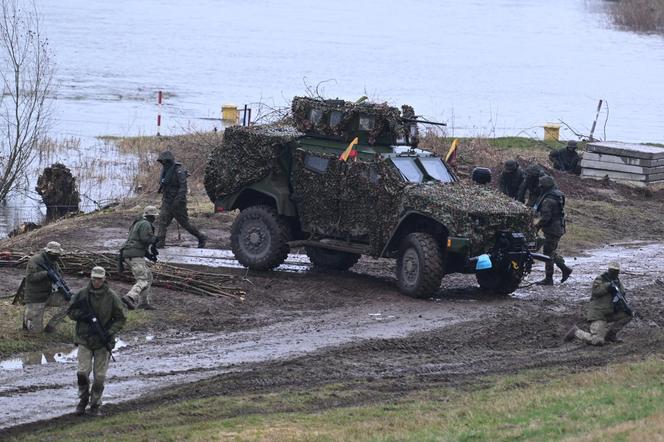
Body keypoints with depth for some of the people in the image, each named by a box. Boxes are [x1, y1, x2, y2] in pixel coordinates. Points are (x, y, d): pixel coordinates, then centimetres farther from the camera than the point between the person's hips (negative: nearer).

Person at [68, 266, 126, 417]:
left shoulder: (111, 297, -4)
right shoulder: (82, 294, -1)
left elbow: (120, 318, 1)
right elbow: (71, 311, 7)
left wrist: (110, 332, -13)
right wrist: (82, 315, -13)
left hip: (103, 342, 0)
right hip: (84, 339, 0)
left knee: (99, 376, 2)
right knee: (83, 372, -9)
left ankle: (95, 405, 15)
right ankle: (83, 400, 13)